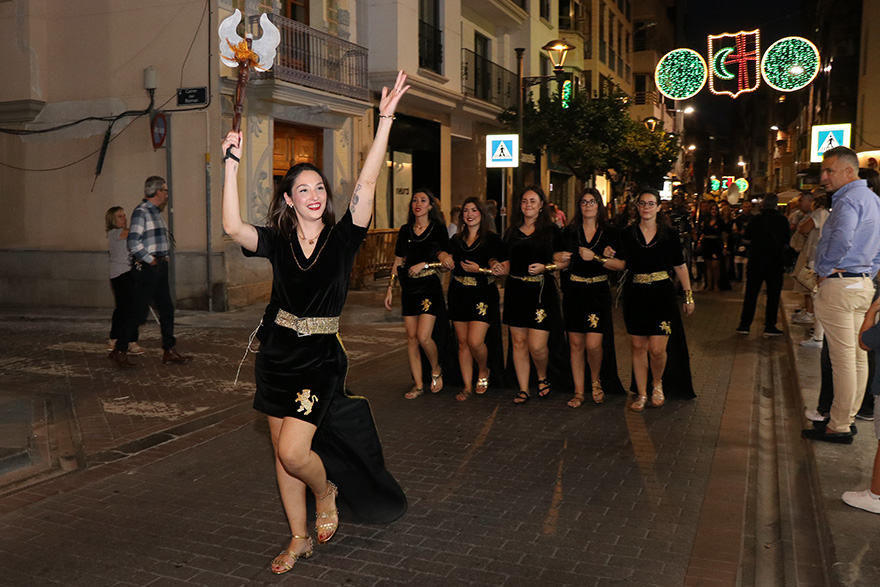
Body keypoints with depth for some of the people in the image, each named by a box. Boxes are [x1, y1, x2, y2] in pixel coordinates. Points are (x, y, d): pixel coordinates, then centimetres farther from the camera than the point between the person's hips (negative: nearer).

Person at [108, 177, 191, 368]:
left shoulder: (156, 212, 17)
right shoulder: (141, 211, -12)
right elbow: (133, 242, -20)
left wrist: (165, 257, 14)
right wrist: (151, 260, -17)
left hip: (160, 267, 9)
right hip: (147, 268, -9)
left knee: (167, 309, 10)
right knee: (138, 311, -6)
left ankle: (169, 352, 17)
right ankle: (119, 351, 5)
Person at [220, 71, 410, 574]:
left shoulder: (342, 238, -4)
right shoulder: (277, 242, 1)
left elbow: (367, 183, -14)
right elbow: (233, 226, -16)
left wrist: (385, 120, -20)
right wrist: (233, 163, -18)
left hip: (322, 358, -3)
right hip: (278, 353, 3)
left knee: (293, 451, -12)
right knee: (283, 455, 11)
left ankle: (327, 493, 22)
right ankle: (300, 539, 29)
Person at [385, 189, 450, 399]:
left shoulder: (438, 228, -1)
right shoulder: (405, 230, 10)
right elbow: (397, 262, 14)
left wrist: (425, 265, -12)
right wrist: (390, 289, 11)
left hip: (430, 288, -4)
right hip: (409, 289, 4)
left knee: (423, 336, -13)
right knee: (411, 337, 4)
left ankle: (436, 370, 15)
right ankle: (418, 385, 13)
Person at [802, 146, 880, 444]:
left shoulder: (849, 199, -16)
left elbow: (841, 241, -31)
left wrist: (824, 270, -17)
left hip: (840, 285, -10)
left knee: (843, 358, -5)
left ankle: (839, 428, 1)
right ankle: (848, 417, 22)